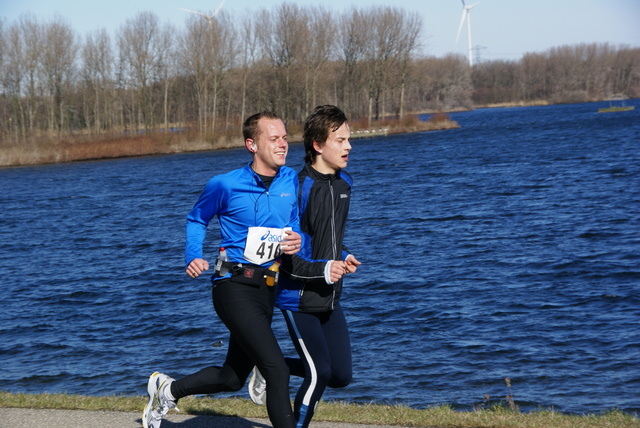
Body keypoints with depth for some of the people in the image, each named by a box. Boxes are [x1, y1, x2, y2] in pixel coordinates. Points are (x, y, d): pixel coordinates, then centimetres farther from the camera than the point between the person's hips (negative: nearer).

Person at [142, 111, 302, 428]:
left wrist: (297, 242, -5)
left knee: (233, 378, 17)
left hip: (267, 292, 7)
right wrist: (193, 257, -5)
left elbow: (295, 225, 19)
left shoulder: (290, 181, 6)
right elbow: (197, 220, 10)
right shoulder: (226, 185, -7)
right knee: (277, 370, -17)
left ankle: (167, 390, 40)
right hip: (234, 287, -7)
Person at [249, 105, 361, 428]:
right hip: (299, 297, -8)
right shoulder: (298, 189, -19)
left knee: (341, 375, 8)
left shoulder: (343, 183, 7)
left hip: (329, 298, 8)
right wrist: (321, 269, -24)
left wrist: (343, 257, 3)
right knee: (319, 374, -10)